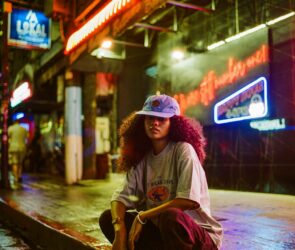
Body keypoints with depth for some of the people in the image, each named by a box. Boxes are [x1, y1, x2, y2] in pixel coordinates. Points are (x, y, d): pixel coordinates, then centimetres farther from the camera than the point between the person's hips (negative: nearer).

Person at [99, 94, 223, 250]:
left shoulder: (183, 150, -16)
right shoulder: (141, 158, 1)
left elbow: (190, 201, -26)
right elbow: (121, 196, -4)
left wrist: (142, 216, -19)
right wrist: (120, 231, -23)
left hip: (199, 236, -5)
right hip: (161, 231, 6)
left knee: (170, 216, -37)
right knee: (108, 218, -4)